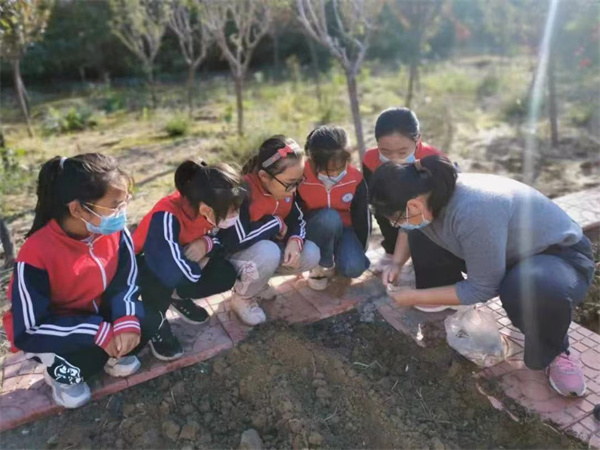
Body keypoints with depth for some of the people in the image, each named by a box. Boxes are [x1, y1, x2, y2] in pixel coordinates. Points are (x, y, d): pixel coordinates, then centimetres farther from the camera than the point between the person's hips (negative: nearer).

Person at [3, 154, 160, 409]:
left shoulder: (115, 231, -19)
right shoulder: (37, 254, -32)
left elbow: (126, 280, -9)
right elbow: (28, 331, -27)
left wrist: (126, 320, -30)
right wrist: (100, 333, -32)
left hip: (98, 312, 4)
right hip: (52, 334, -4)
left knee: (148, 321, -21)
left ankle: (110, 354, 8)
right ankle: (61, 372, 3)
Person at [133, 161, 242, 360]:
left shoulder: (213, 211, -21)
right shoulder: (167, 216, -40)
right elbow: (172, 272, -50)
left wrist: (207, 243, -29)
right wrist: (202, 263, -28)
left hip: (185, 256, 6)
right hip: (145, 263, -5)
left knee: (226, 275, -19)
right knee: (162, 276, -41)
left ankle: (178, 297, 9)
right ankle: (156, 324, -9)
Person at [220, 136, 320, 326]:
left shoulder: (287, 188, -12)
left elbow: (298, 220, -1)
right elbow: (234, 242, -40)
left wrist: (295, 241, -24)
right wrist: (276, 223, -28)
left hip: (269, 247, 7)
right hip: (232, 254, -7)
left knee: (311, 254, -14)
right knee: (268, 253, -38)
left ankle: (258, 280, 9)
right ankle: (242, 297, -7)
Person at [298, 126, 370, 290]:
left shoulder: (356, 179, -18)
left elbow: (361, 217, -6)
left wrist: (360, 252, 1)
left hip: (343, 229, 2)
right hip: (314, 231, -2)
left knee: (354, 268, -25)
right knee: (329, 217, -38)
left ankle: (335, 255, 13)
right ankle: (322, 265, -12)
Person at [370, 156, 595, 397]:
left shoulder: (473, 211, -39)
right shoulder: (432, 193, -15)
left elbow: (483, 288, -27)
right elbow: (414, 230, 10)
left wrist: (416, 297, -20)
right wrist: (398, 264, -4)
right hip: (503, 250, 7)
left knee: (538, 289, -41)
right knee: (421, 237, -7)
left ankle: (553, 352, -7)